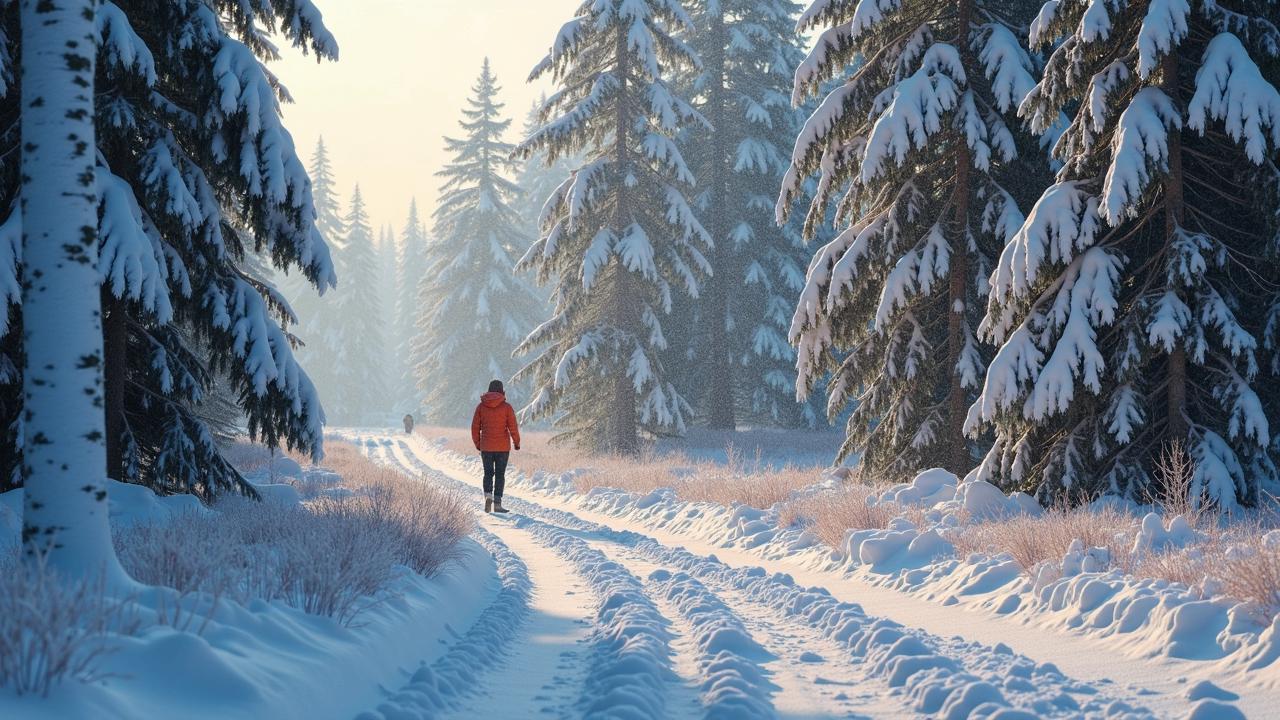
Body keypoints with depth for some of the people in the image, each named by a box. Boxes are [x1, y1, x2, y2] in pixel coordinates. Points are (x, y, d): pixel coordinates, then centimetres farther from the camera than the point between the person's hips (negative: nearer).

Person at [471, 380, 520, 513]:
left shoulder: (481, 406, -1)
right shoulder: (507, 407, -7)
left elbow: (475, 427, 1)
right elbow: (513, 427, -8)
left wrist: (478, 444, 15)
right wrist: (517, 442, 7)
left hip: (486, 447, 2)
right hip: (503, 447, -1)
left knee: (488, 473, 14)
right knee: (500, 475, 7)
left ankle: (488, 496, -10)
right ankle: (497, 504, 3)